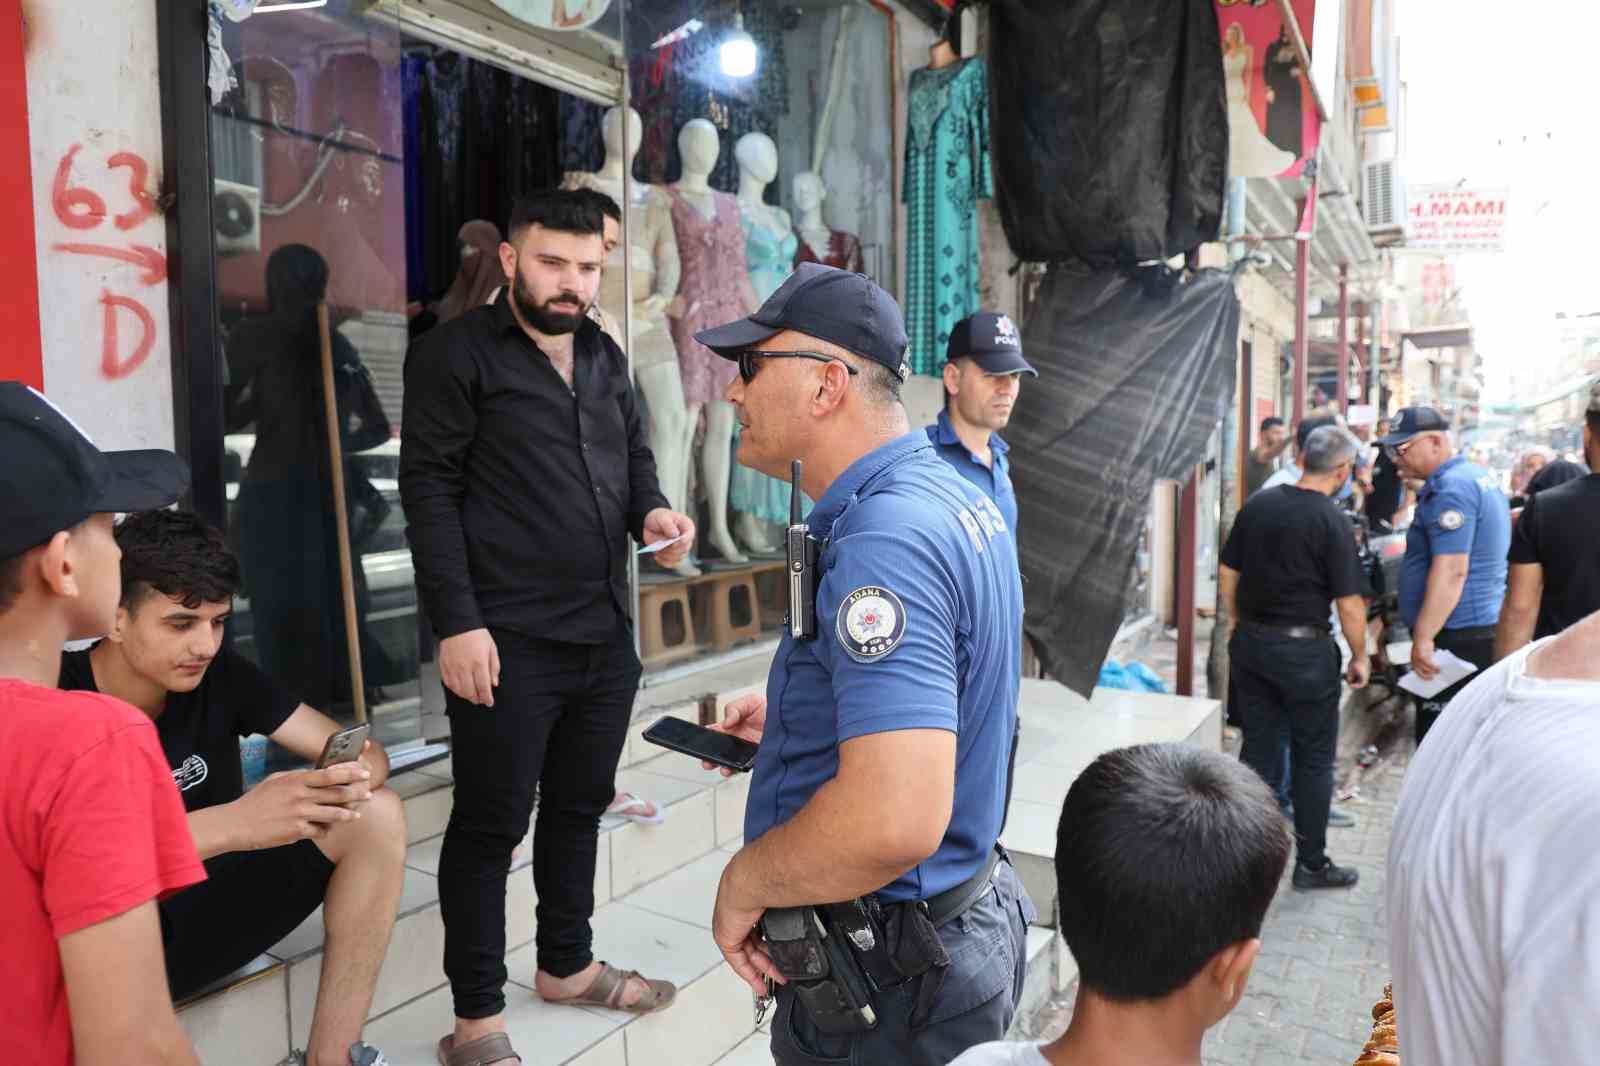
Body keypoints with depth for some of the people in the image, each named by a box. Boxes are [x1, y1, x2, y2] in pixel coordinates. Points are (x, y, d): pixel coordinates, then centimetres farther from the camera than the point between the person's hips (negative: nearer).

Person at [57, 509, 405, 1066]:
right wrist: (231, 824, -46)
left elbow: (367, 752, -7)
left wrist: (347, 782, -32)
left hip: (206, 908, 5)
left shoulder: (220, 673, -8)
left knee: (377, 814, -14)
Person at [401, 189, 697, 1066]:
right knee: (490, 826, 5)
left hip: (605, 632, 7)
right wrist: (458, 624, -16)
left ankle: (567, 965, 39)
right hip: (509, 638, -6)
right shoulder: (457, 353, -6)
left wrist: (652, 513, -3)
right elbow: (430, 489, -10)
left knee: (580, 806, 19)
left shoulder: (606, 357, 14)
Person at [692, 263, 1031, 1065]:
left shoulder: (883, 540, -29)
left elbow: (893, 822, -39)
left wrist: (741, 885, -21)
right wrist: (797, 714, 12)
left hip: (888, 978, -9)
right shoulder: (955, 495, 3)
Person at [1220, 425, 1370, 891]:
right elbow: (1348, 602, -13)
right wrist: (1360, 657, 0)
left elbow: (1227, 572, 7)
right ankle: (1312, 863, 19)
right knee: (1313, 759, 9)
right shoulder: (1332, 521, -15)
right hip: (1304, 649, -5)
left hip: (1251, 643, 5)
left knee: (1258, 749, 14)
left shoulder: (1257, 504, 0)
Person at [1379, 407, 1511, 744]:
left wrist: (1423, 637, -22)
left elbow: (1451, 571, -24)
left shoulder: (1450, 488, -17)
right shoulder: (1476, 476, 16)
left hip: (1457, 636, -11)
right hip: (1480, 628, 11)